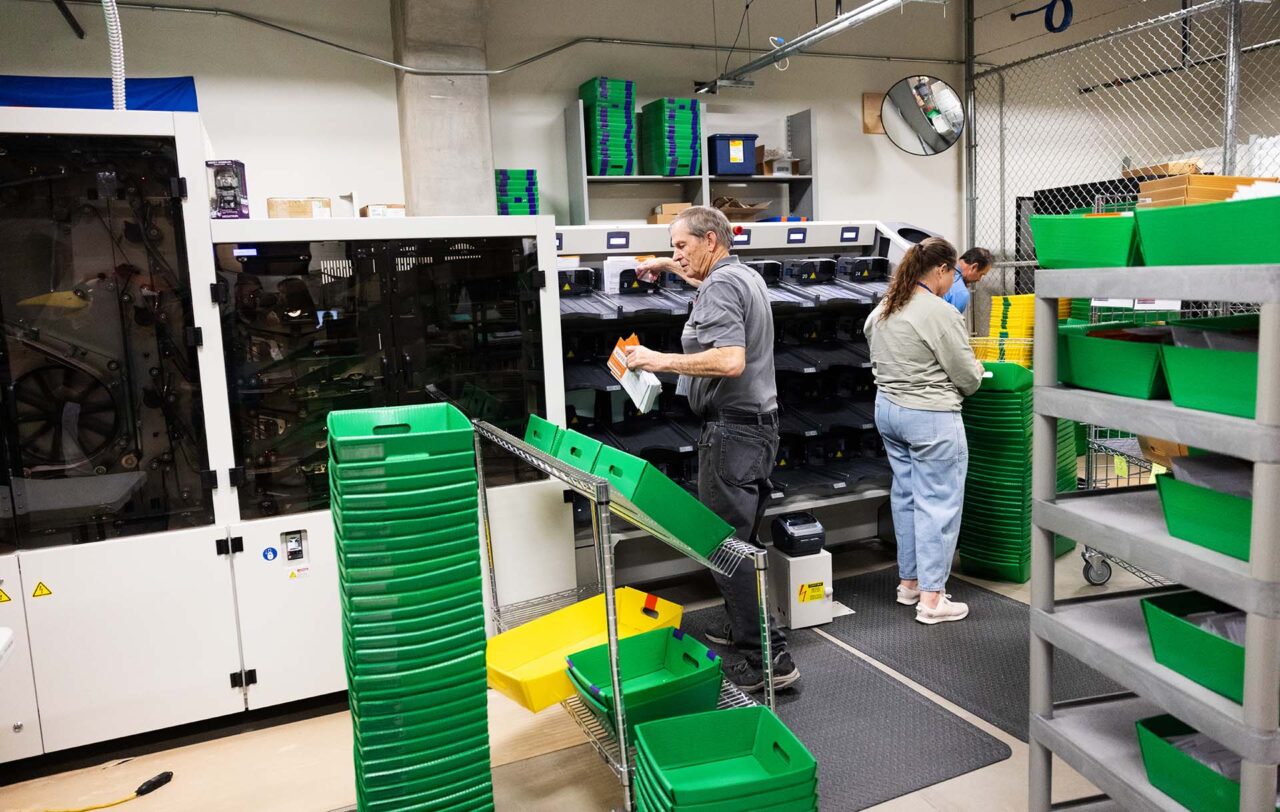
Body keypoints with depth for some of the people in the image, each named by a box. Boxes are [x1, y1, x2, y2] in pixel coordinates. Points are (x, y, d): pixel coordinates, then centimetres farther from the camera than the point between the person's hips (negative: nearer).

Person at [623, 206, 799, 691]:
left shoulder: (721, 286, -15)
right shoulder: (746, 277, 15)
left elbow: (730, 360, -28)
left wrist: (660, 361, -23)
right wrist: (674, 268, 42)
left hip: (732, 431, -11)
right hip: (758, 426, 11)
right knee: (740, 541, 19)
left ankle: (768, 658, -2)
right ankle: (743, 630, 32)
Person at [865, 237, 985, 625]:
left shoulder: (882, 309, 7)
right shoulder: (941, 313, -17)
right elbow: (967, 378, -10)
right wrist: (976, 369, 10)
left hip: (887, 409, 9)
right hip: (930, 418, -8)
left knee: (905, 495, 17)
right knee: (938, 503, 0)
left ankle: (909, 581, 28)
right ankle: (931, 599, 5)